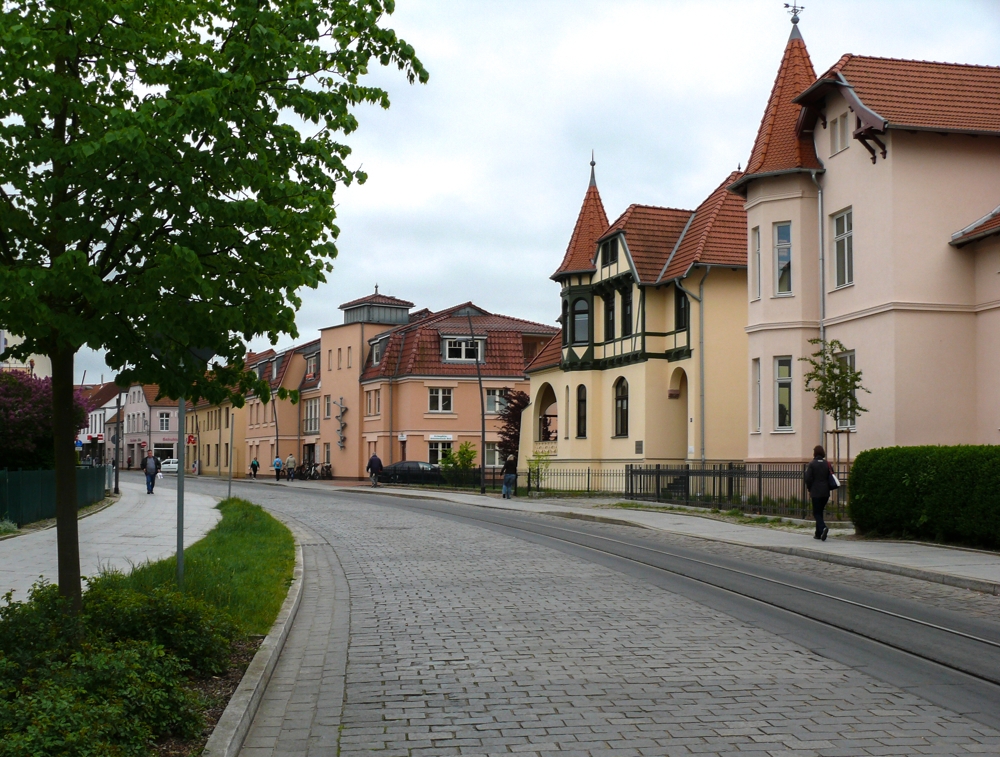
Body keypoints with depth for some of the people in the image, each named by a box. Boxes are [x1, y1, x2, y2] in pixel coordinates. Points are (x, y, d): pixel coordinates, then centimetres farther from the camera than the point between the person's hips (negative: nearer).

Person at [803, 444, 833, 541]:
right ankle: (818, 534, 17)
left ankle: (823, 528, -26)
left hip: (816, 492, -5)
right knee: (820, 512, 15)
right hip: (825, 492, 5)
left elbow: (808, 479, -10)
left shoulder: (812, 464, -8)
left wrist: (809, 489, 5)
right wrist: (828, 488, 14)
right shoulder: (827, 464, 5)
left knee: (816, 513, -1)